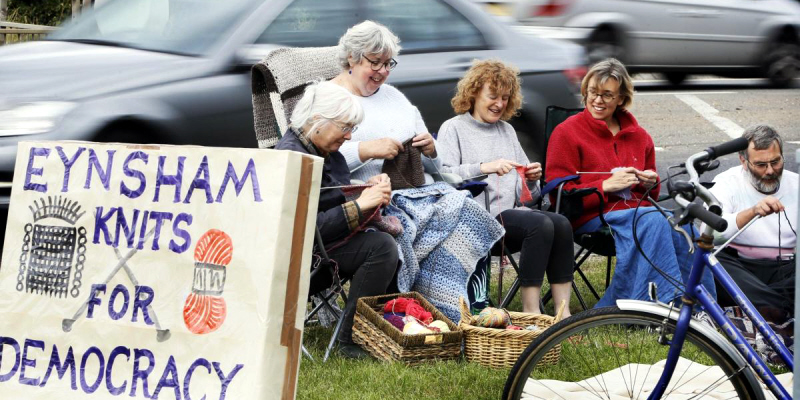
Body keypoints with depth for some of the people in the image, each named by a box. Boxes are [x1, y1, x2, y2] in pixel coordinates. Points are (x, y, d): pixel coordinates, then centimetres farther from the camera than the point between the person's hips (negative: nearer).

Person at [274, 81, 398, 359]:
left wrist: (371, 188, 3)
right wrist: (360, 205, -24)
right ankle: (351, 340, -22)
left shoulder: (329, 152, 12)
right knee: (381, 246, -23)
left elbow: (339, 200, 23)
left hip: (328, 240, 10)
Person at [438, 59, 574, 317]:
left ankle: (563, 311, -25)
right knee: (540, 224, -29)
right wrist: (483, 167, -23)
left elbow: (526, 195, 23)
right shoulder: (453, 128, 7)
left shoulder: (507, 130, 25)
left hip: (509, 213, 6)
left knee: (561, 223, -22)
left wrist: (531, 180, 1)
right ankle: (531, 311, -28)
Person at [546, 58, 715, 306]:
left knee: (682, 226, -29)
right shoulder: (566, 133, 3)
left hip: (637, 209, 5)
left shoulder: (638, 136, 18)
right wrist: (606, 185, -14)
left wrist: (650, 184, 3)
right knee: (652, 221, -35)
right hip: (593, 215, -5)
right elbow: (559, 195, -3)